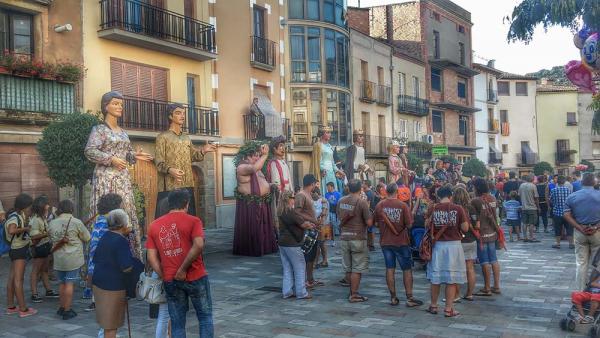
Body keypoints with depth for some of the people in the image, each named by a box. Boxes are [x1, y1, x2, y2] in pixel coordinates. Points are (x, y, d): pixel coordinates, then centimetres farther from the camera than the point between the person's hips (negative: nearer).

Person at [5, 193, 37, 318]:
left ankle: (10, 307, 21)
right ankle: (23, 309, -5)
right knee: (18, 279, -7)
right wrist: (25, 229, -23)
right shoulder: (14, 217, -17)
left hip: (18, 250, 10)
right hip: (19, 251, -10)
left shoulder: (19, 215, 9)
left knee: (12, 278, 13)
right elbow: (12, 230, -37)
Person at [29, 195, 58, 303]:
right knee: (36, 270, -1)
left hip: (46, 246, 9)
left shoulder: (43, 217, 8)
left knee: (44, 270, 16)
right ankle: (34, 294, 4)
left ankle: (48, 291, 25)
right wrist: (46, 234, -30)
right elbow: (34, 237, -23)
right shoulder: (35, 220, -19)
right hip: (39, 247, -9)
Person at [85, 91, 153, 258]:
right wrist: (111, 159, -19)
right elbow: (89, 151, -13)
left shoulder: (123, 132, 18)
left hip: (123, 178, 7)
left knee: (127, 215, 4)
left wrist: (134, 156, 2)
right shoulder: (99, 129, -2)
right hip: (106, 178, -7)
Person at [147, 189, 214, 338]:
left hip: (170, 280, 3)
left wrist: (164, 276, 6)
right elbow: (198, 245, -22)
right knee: (205, 317, 14)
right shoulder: (193, 221, -6)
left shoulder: (155, 225, 6)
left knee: (177, 323, 12)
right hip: (195, 277, -3)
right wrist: (183, 269, -15)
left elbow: (151, 257, 2)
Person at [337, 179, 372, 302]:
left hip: (344, 237, 5)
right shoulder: (362, 202, -13)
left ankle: (351, 290, 25)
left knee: (348, 267, 15)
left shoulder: (341, 201, 4)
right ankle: (354, 295, 5)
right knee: (357, 268, 2)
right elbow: (369, 223, -14)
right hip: (358, 238, -5)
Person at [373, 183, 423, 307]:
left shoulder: (379, 205, -5)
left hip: (385, 242, 3)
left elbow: (376, 223, 3)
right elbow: (409, 225, -12)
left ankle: (393, 298, 14)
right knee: (407, 269, 7)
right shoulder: (403, 205, -13)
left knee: (390, 269, 9)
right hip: (401, 242, -3)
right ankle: (409, 298, 9)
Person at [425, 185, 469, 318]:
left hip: (437, 245, 2)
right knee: (451, 278, 6)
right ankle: (449, 309, 9)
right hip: (453, 245, -2)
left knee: (435, 277, 14)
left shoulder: (433, 209, -3)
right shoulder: (458, 209, -8)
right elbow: (465, 228, -7)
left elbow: (428, 227, 2)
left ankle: (433, 306, 25)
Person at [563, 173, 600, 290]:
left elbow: (566, 215, -8)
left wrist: (580, 228, -11)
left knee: (581, 263, 8)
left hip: (580, 232, 2)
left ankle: (581, 292, 12)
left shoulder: (572, 196, 1)